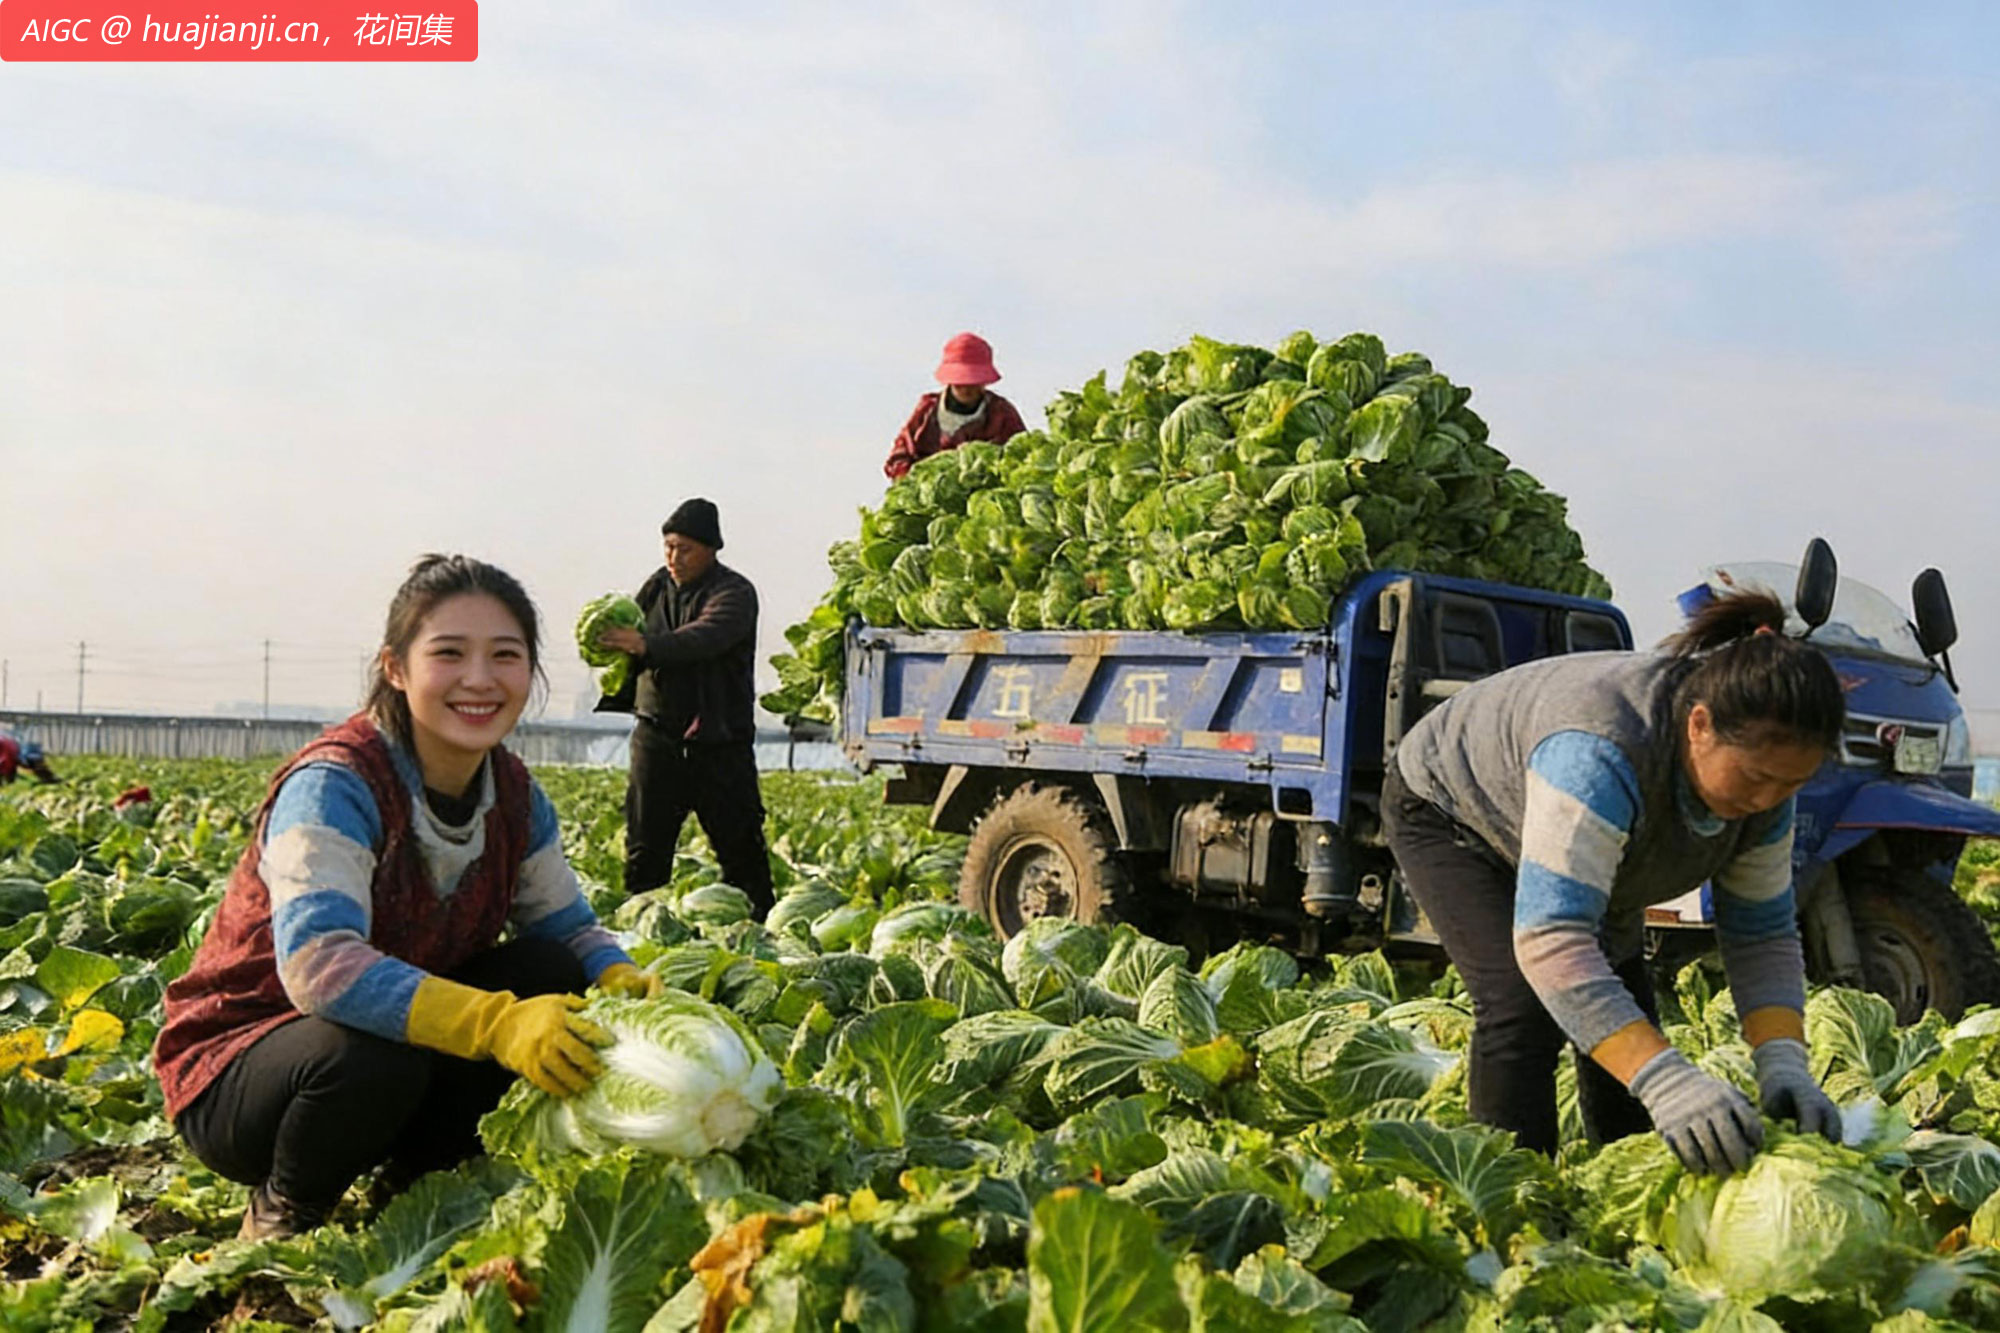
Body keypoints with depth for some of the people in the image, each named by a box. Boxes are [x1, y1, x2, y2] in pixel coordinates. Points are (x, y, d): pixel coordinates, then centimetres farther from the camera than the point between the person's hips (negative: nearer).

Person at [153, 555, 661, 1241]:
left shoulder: (514, 794, -3)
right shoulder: (335, 785, -26)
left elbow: (568, 926, 1)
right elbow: (317, 962, -40)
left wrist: (624, 982, -24)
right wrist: (498, 1023, -51)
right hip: (234, 1072, -6)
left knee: (552, 975, -14)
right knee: (373, 1056, -38)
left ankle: (411, 1181, 4)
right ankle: (282, 1212, -4)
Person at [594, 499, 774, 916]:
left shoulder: (734, 592, -7)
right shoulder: (658, 585, 12)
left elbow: (706, 636, -26)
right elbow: (631, 630, 13)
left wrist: (647, 645, -40)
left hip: (719, 741, -4)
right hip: (657, 734, 4)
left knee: (740, 843, 1)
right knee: (645, 845, 6)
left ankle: (759, 918, 11)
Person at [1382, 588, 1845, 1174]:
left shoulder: (1763, 769, -21)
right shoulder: (1603, 751, -45)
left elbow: (1763, 934, -13)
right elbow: (1550, 936, -51)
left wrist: (1783, 1064, -30)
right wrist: (1665, 1080, -58)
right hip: (1449, 812, -7)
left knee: (1629, 1022, -1)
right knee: (1526, 1005, -25)